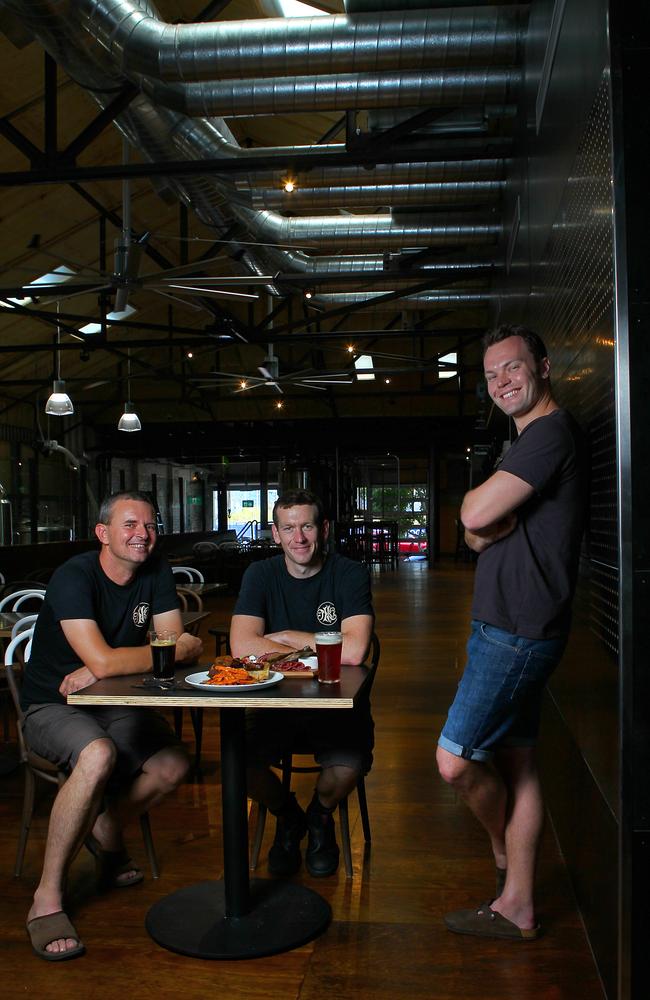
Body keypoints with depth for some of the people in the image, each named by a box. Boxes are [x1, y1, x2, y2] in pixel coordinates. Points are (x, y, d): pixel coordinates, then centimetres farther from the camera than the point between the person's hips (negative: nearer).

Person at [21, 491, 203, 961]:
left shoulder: (157, 573, -4)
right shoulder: (74, 576, -23)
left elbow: (179, 648, -10)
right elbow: (101, 660, -34)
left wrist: (101, 671, -22)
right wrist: (175, 649, -20)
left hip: (113, 702, 6)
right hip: (52, 707, -6)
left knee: (174, 765, -13)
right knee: (98, 755, -35)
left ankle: (105, 828, 17)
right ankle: (47, 898, -18)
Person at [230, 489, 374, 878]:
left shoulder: (350, 574, -8)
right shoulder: (261, 575, -1)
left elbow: (353, 651, -22)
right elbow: (242, 646, -15)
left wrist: (287, 637, -12)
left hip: (337, 701, -2)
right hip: (276, 700, 2)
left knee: (350, 763, -30)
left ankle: (320, 816, 11)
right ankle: (287, 815, 12)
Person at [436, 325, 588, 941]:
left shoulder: (552, 433, -14)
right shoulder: (532, 441, 20)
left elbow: (475, 514, -22)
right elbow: (477, 534, 15)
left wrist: (479, 503, 0)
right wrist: (493, 519, -6)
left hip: (517, 632, -10)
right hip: (506, 628, 10)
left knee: (455, 761, -5)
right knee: (515, 762, 13)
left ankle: (503, 854, 23)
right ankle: (516, 907, 24)